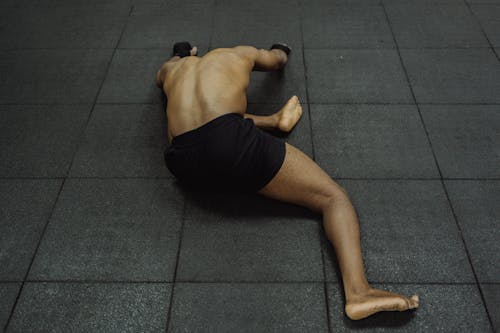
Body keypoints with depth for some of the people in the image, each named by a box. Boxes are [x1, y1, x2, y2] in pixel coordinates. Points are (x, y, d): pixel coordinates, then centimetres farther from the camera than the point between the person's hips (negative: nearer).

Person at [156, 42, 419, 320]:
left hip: (183, 164, 5)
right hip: (232, 141, -5)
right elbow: (278, 61, 46)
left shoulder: (173, 68, 33)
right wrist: (281, 50, 70)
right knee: (334, 197, 0)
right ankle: (358, 291, -20)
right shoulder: (240, 54, 25)